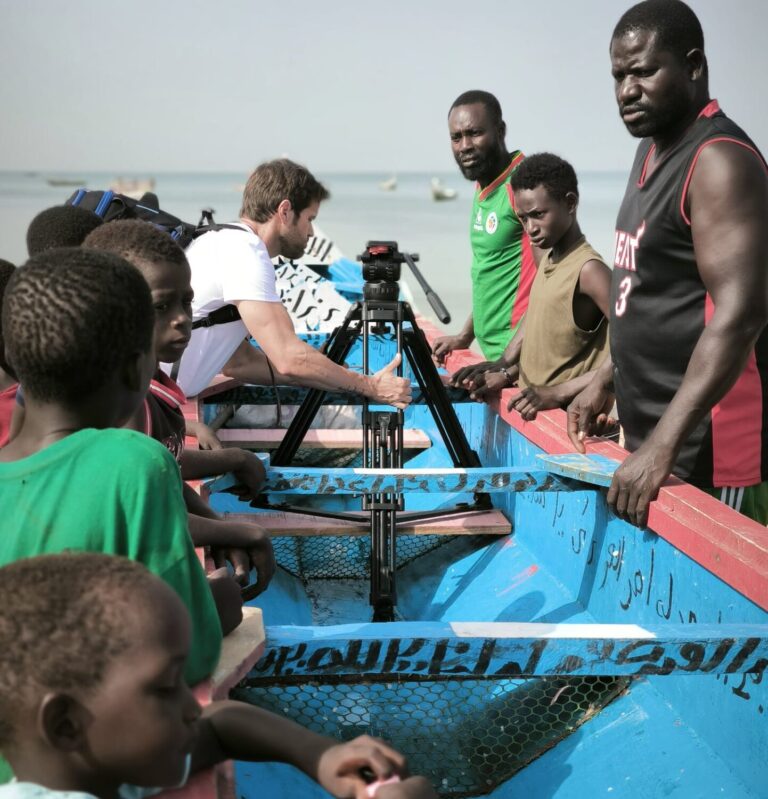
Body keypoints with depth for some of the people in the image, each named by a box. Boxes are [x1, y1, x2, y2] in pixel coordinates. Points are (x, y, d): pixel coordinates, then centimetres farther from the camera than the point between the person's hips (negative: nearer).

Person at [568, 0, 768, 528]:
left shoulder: (720, 162, -16)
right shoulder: (653, 150, 12)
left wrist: (662, 445, -28)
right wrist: (606, 380, 17)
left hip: (705, 450, -9)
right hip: (654, 433, 9)